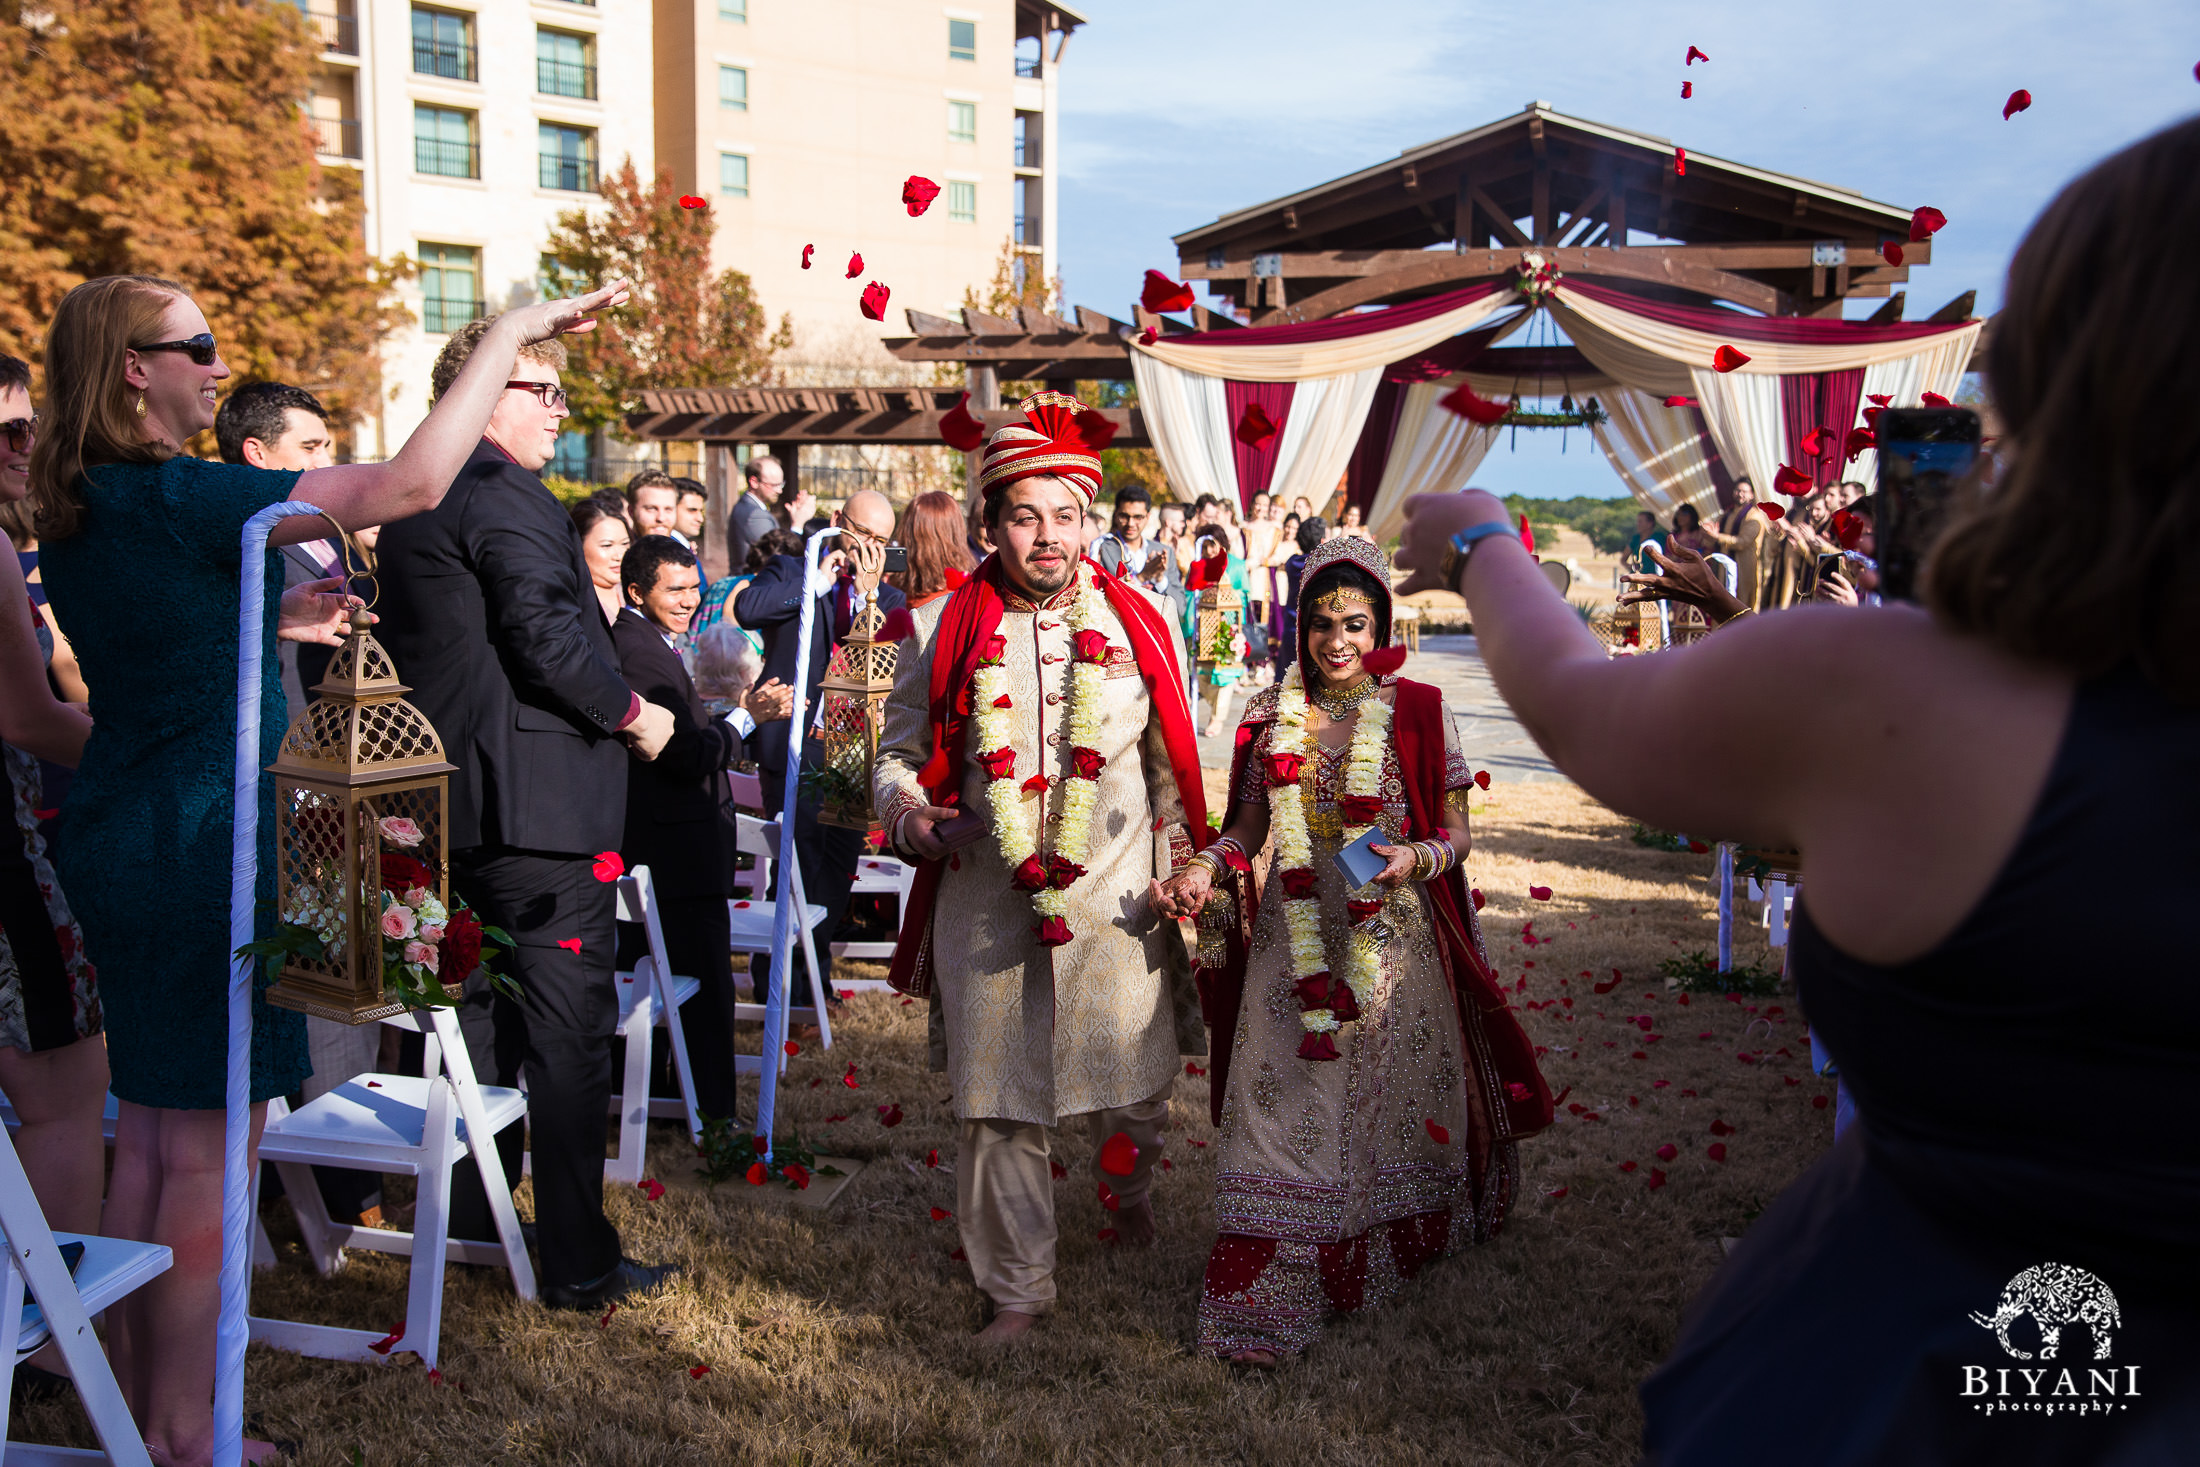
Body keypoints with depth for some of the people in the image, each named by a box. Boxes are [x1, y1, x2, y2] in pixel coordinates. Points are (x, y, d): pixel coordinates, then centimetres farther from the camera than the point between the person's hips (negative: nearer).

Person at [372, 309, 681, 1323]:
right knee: (569, 1030, -3)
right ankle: (578, 1262, 3)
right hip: (539, 805, -10)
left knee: (485, 1012, 20)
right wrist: (633, 712, -10)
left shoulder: (407, 503, 15)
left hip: (455, 805, 10)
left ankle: (467, 1224, 31)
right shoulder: (506, 497, -14)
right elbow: (547, 635, -23)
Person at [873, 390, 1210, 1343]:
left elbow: (1174, 763, 11)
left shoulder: (1138, 622, 5)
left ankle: (1127, 1183, 46)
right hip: (986, 904, 0)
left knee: (1132, 1083, 10)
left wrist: (1182, 868, 3)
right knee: (995, 1107, 4)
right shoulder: (944, 629, 2)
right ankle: (1017, 1287, 22)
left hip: (1118, 899, 1)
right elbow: (901, 748, 10)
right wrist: (906, 812, -11)